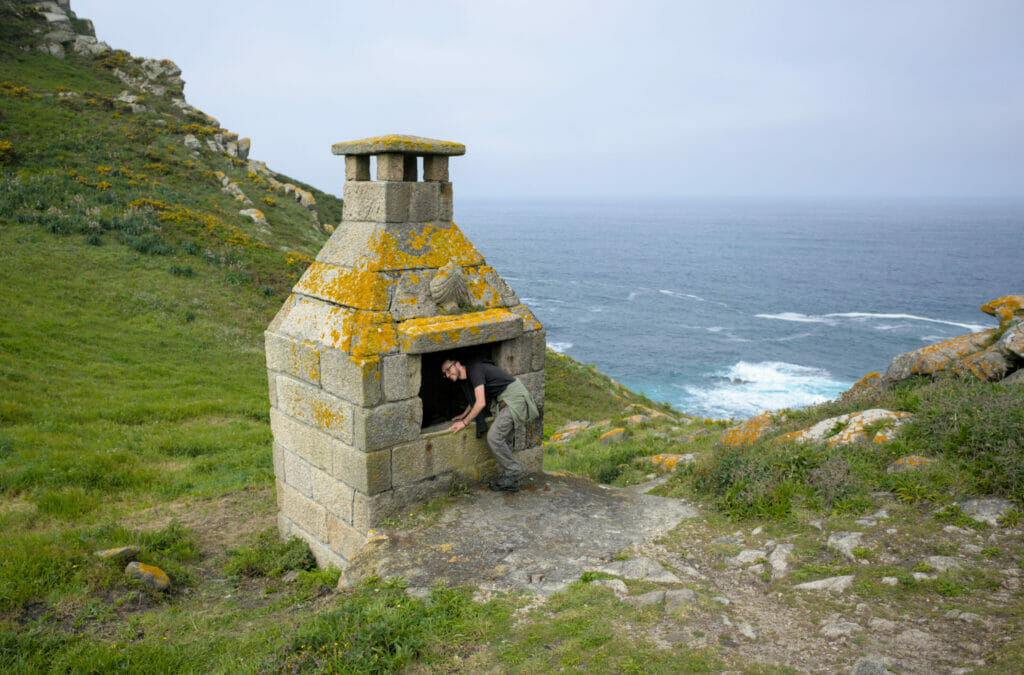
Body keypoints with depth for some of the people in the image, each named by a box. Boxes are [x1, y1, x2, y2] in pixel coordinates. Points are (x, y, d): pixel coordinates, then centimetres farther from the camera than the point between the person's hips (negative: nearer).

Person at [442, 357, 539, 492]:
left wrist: (465, 422, -12)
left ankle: (513, 472, -2)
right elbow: (475, 399, 33)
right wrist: (463, 415, 33)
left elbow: (481, 403, -20)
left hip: (514, 399, -10)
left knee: (494, 437, -14)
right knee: (505, 441, 9)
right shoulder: (466, 378, 15)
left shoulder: (475, 370, -16)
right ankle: (511, 483, 13)